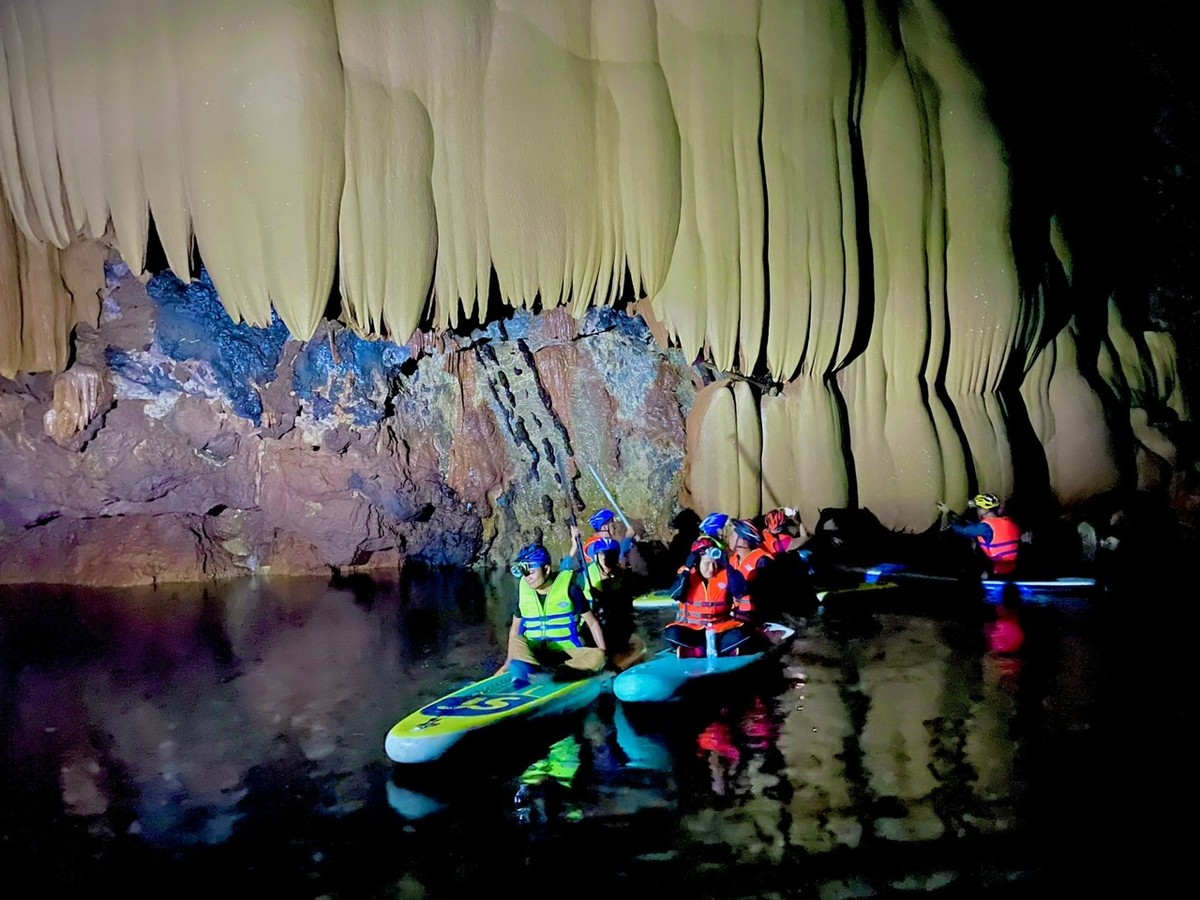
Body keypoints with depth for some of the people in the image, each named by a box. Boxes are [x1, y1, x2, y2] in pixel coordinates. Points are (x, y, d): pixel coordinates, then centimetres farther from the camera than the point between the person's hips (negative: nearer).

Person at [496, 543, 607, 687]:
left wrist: (604, 653, -9)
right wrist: (508, 663, 6)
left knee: (597, 656, -30)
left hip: (566, 653, -2)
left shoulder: (569, 588, -6)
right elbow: (515, 627, 12)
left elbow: (592, 622, -1)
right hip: (533, 652, 2)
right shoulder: (523, 591, 2)